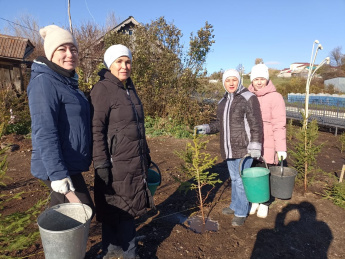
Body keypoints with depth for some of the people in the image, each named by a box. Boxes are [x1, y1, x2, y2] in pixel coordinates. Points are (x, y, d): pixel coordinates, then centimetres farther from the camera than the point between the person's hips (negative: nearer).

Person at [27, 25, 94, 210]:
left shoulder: (68, 82, 12)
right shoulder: (44, 82, -16)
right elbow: (44, 132, -23)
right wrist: (57, 173, -26)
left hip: (70, 165, 9)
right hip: (59, 168, -9)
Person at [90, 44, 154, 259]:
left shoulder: (130, 89, 12)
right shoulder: (102, 90, -11)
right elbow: (97, 130, -16)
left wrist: (146, 156, 18)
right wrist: (101, 164, -20)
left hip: (135, 161, 8)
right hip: (116, 163, -8)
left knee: (127, 206, 16)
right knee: (120, 208, 5)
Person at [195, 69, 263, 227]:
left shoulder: (248, 98, -9)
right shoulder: (223, 102, 12)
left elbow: (256, 124, -13)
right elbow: (220, 123, 18)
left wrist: (255, 144, -19)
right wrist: (206, 128, 3)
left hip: (244, 148, -7)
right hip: (229, 149, 7)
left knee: (241, 180, -1)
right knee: (234, 178, 19)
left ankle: (241, 213, 15)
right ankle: (235, 205, 36)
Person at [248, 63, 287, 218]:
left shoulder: (275, 97, -8)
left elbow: (279, 125, -11)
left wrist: (281, 148, -14)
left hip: (267, 146, -4)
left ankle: (265, 203, 29)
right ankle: (255, 201, 34)